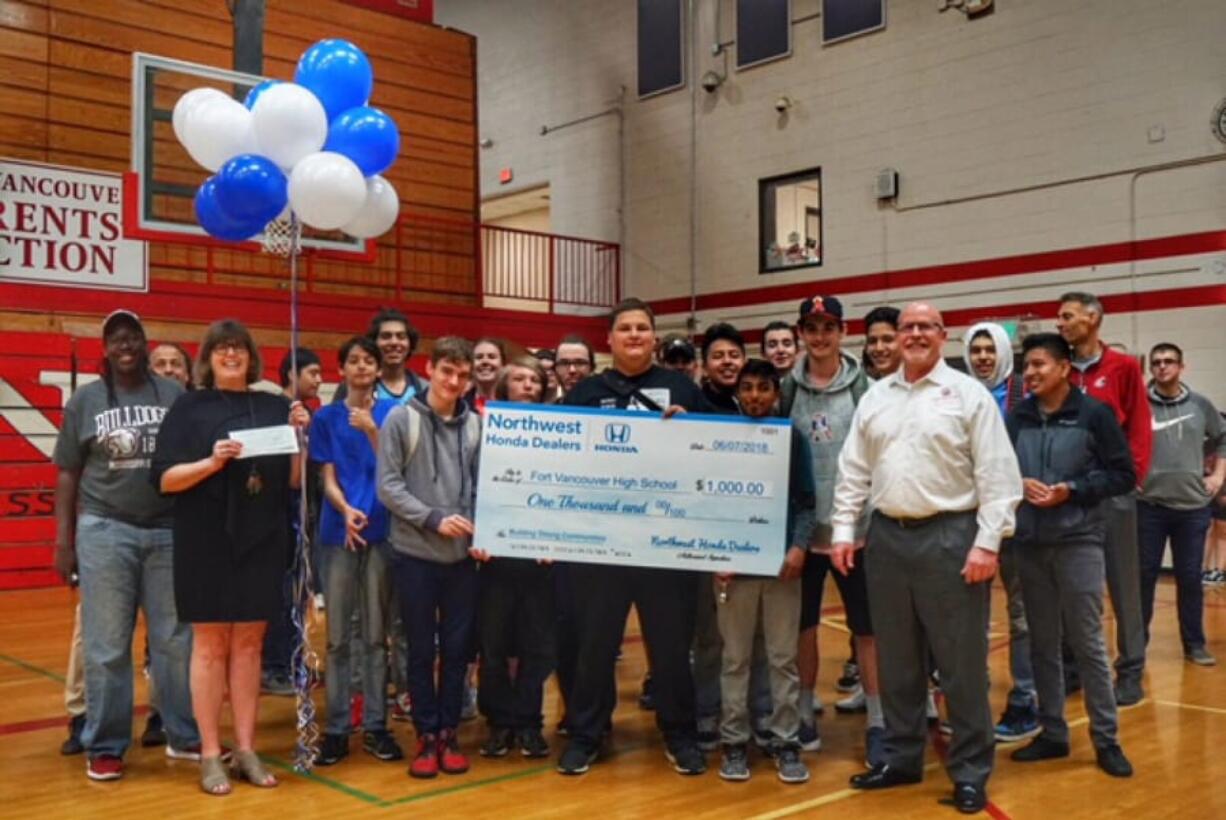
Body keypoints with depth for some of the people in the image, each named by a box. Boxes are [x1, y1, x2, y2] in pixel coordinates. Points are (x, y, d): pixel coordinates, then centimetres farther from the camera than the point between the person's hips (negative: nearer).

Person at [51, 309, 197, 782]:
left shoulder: (175, 395, 5)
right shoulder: (85, 400, 6)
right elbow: (68, 475, 7)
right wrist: (63, 539, 1)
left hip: (169, 531, 1)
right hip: (105, 532, -1)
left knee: (177, 641, 8)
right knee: (106, 647, 5)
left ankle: (185, 736, 19)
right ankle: (105, 747, 15)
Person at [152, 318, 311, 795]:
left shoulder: (275, 407, 8)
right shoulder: (189, 407, 0)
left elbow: (295, 481, 7)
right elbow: (164, 479, -6)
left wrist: (298, 436, -8)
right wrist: (212, 462, -21)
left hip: (263, 540, 3)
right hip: (207, 541, -3)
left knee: (249, 643, 8)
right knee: (210, 643, 3)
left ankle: (246, 750, 16)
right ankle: (210, 754, 12)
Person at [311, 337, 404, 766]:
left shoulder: (391, 412, 4)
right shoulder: (326, 417, 6)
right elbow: (328, 477, 2)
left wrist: (371, 429, -17)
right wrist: (347, 511, -16)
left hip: (382, 531, 0)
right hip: (338, 533, 0)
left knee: (376, 635, 5)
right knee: (338, 636, 2)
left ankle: (375, 726, 12)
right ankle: (336, 728, 9)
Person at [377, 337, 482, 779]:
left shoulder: (476, 424, 4)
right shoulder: (401, 419, -4)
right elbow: (388, 486, -7)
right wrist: (434, 519, -16)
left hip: (463, 554, 2)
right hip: (415, 553, -2)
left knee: (457, 647, 9)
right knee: (422, 649, 7)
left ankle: (448, 732, 22)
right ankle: (426, 735, 20)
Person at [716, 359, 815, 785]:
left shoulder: (793, 438, 5)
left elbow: (805, 501, 5)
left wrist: (799, 546, -10)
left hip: (781, 559, 0)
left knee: (784, 657, 5)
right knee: (735, 657, 6)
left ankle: (786, 742, 13)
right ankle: (734, 741, 14)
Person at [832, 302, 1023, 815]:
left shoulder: (969, 394, -3)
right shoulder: (875, 397, 11)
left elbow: (996, 475, -7)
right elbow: (853, 471, 11)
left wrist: (987, 542, -13)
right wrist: (843, 531, 5)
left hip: (949, 535, -4)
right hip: (887, 536, 5)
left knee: (961, 661, 3)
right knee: (896, 658, 13)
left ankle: (970, 770, 15)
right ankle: (901, 756, 27)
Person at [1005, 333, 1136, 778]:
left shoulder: (1094, 414, -5)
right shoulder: (1016, 417, 4)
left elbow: (1123, 474, -4)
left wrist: (1072, 490, -15)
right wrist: (1019, 484, -10)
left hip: (1079, 541, -3)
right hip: (1029, 543, 4)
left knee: (1087, 642, 2)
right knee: (1043, 643, 11)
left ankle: (1106, 739, 14)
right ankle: (1052, 732, 23)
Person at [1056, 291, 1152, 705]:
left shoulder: (1124, 367, 1)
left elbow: (1139, 426, -2)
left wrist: (1132, 474, -10)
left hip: (1112, 490, -2)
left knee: (1122, 583, 5)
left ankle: (1130, 671, 15)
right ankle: (1070, 666, 19)